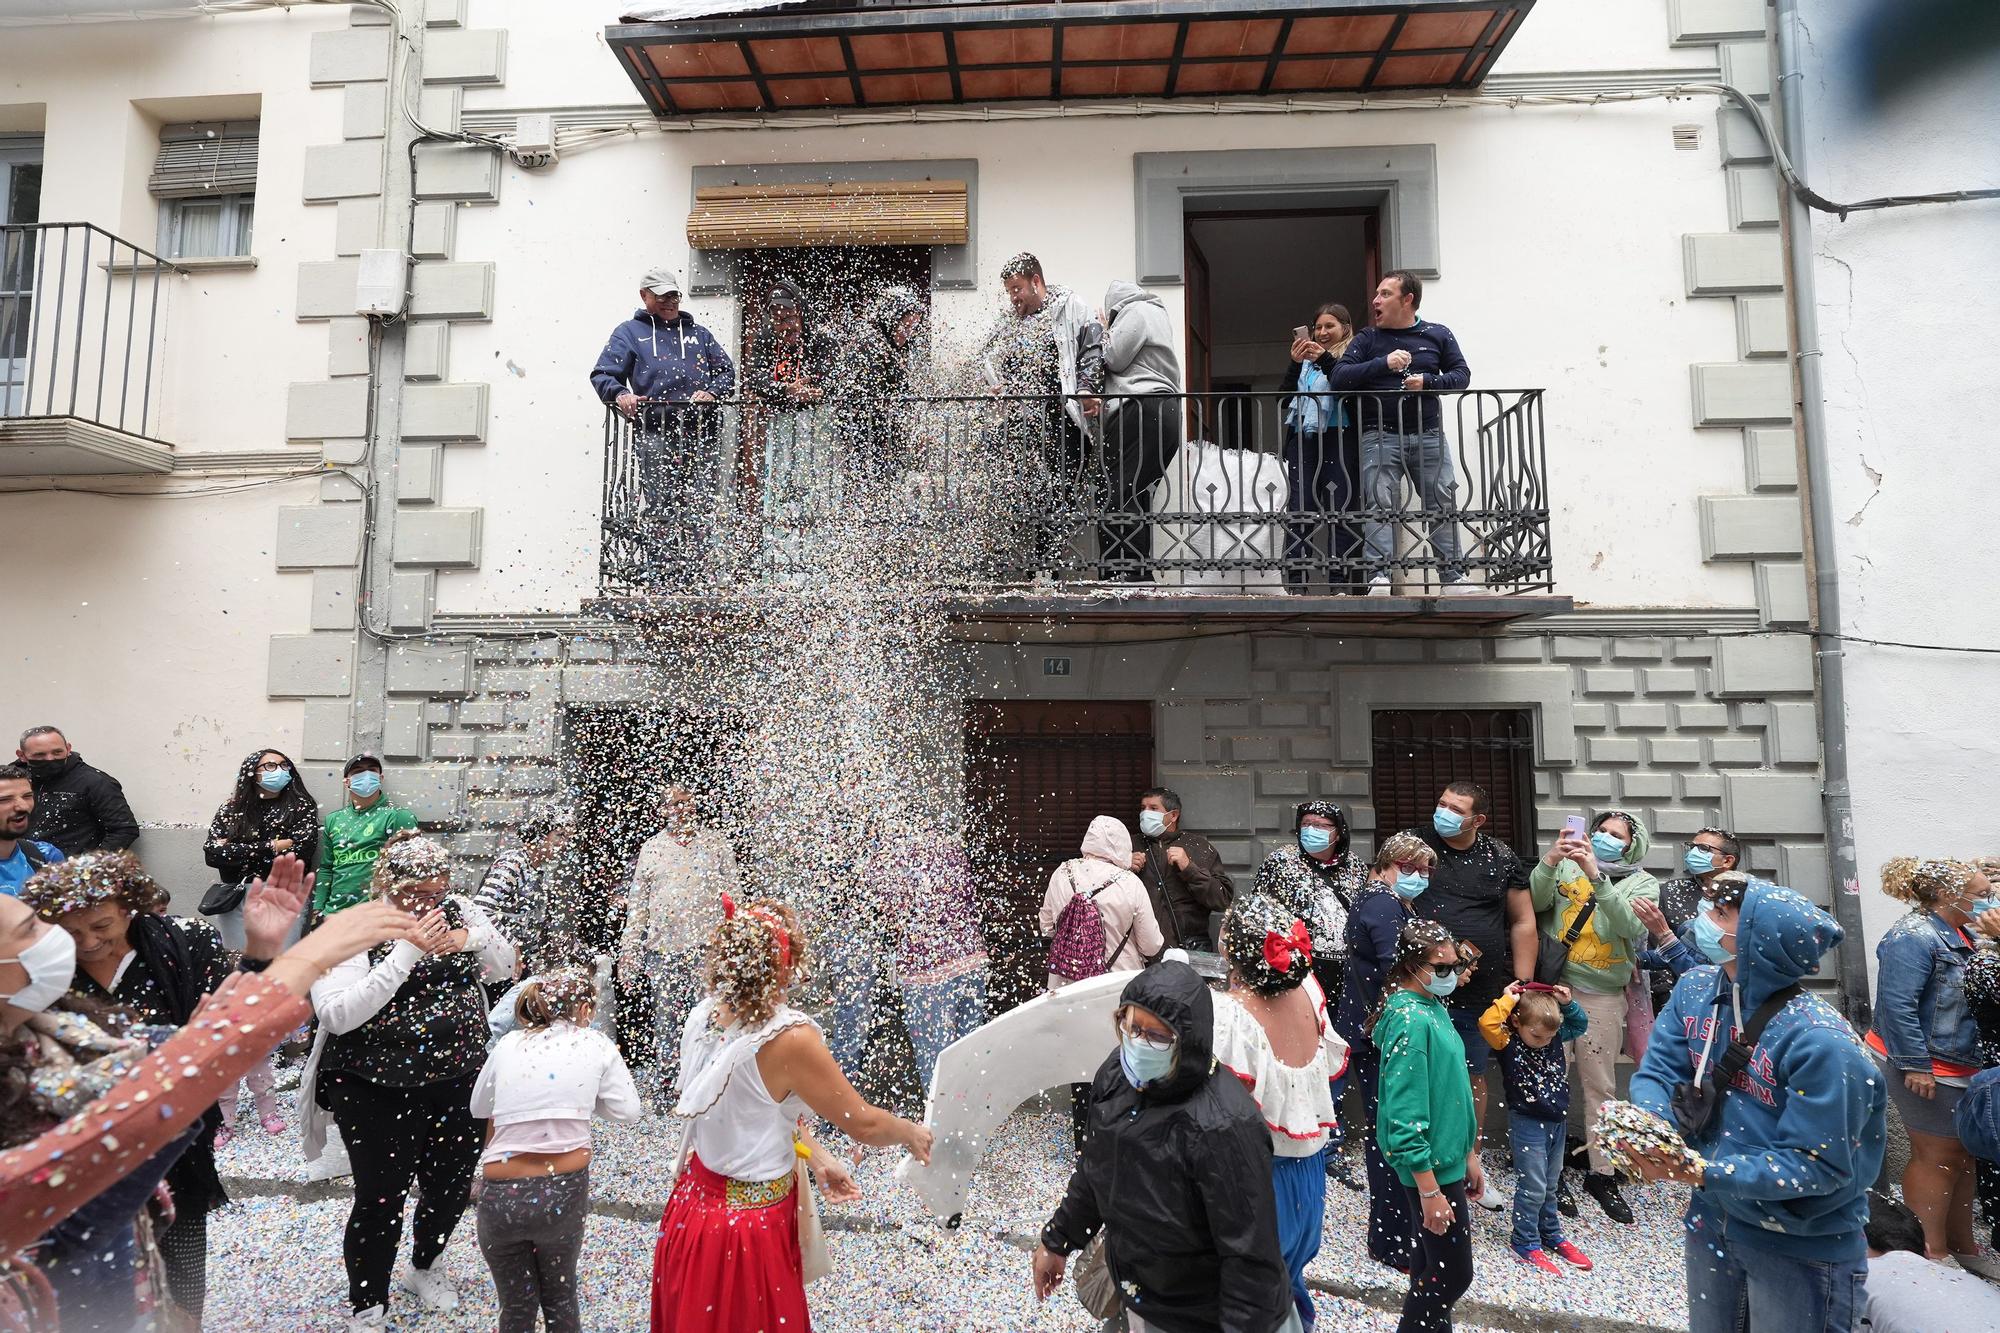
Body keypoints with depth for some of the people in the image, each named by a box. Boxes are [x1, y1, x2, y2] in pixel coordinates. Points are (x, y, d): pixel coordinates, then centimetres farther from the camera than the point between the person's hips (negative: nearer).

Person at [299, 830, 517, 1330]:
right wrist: (407, 951, -30)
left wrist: (469, 938, -15)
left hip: (459, 1082, 5)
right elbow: (339, 1015, -23)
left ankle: (423, 1269, 48)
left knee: (451, 1189, 19)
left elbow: (505, 965, 6)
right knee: (380, 1200, 8)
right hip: (378, 1095, -4)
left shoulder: (457, 910, -1)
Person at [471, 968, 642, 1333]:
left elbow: (478, 1109, 17)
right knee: (561, 1297, 25)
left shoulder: (509, 1044, 5)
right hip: (565, 1190, -1)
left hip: (501, 1195, 1)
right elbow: (628, 1110, -1)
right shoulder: (597, 1045, 0)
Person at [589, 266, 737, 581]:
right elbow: (603, 374, 11)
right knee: (661, 507, -10)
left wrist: (712, 392, -2)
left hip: (701, 431, 3)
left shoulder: (699, 334, 28)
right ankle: (663, 574, -9)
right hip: (654, 431, -2)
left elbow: (727, 371, 20)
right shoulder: (629, 332, 20)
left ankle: (691, 573, -3)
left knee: (703, 506, -6)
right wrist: (620, 394, -12)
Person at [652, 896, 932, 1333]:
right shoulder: (790, 1039, -29)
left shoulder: (705, 1015, -8)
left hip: (697, 1201, 7)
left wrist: (815, 1156, 7)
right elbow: (863, 1123, -18)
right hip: (752, 1221, -7)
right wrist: (912, 1134, 1)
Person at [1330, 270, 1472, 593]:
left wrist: (1428, 381, -10)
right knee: (1379, 504, -12)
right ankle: (1378, 575, -16)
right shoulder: (1367, 339, 8)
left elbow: (1462, 375, 10)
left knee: (1444, 503, 0)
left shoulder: (1438, 335, 11)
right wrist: (1383, 364, -15)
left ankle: (1452, 576, 5)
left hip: (1429, 435, 2)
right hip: (1380, 436, -1)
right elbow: (1339, 376, -4)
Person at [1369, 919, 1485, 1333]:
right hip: (1430, 1167, -9)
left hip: (1449, 1157, 9)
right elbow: (1404, 1115, -24)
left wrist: (1470, 1155, 20)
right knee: (1454, 1274, 1)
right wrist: (1429, 1190, -22)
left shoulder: (1435, 1007, 6)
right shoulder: (1411, 1019, -23)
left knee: (1433, 1264, 19)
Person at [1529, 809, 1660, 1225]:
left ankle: (1602, 1174, 21)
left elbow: (1630, 927, -14)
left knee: (1600, 1085, 8)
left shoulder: (1643, 883, 4)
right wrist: (1549, 860, -22)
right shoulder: (1567, 866, 5)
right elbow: (1536, 903, -8)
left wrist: (1596, 877, -24)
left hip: (1602, 995, 0)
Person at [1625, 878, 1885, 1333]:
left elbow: (1817, 1165, -26)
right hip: (1711, 1222, 6)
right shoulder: (1695, 991, -8)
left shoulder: (1818, 1042, -29)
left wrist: (1704, 1173, -33)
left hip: (1801, 1249, -6)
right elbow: (1660, 1069, -9)